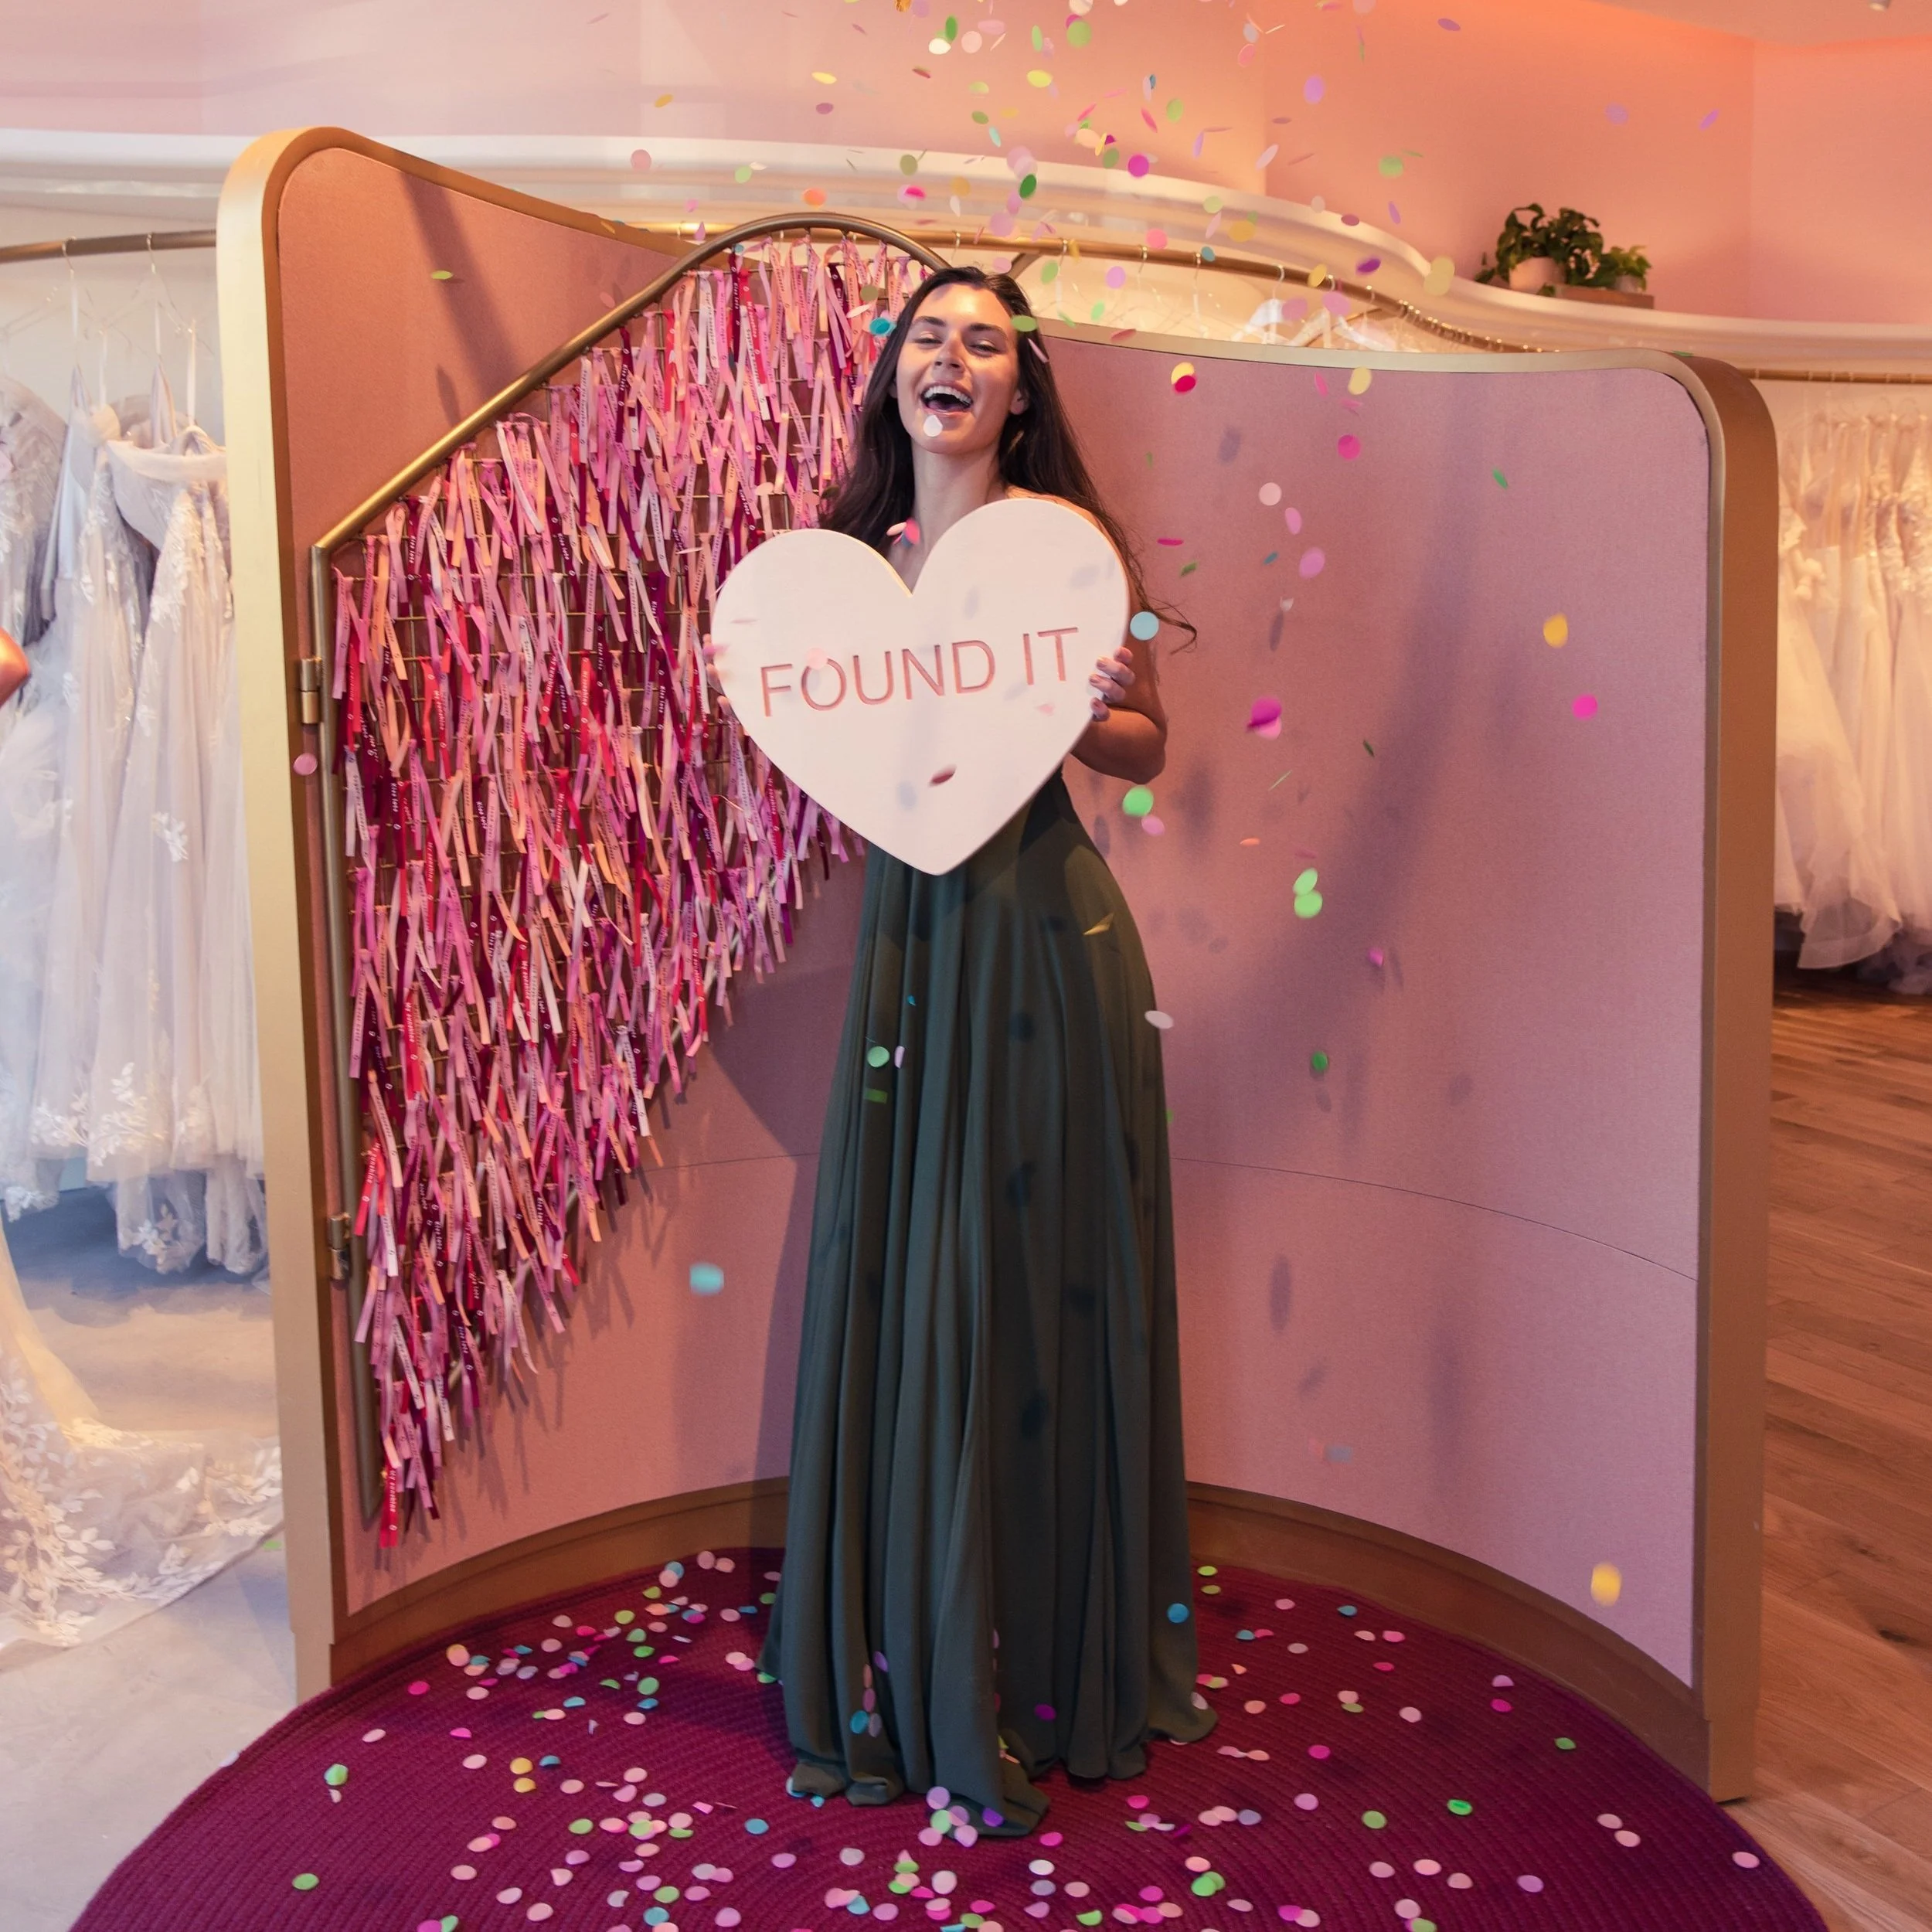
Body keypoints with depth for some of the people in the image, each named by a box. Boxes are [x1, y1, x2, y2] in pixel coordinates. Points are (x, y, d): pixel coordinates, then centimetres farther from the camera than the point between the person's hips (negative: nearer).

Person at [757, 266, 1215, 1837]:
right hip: (907, 923, 5)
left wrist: (1076, 715, -19)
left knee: (1027, 1287, 1)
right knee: (895, 1281, 7)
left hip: (1040, 926, -4)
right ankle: (912, 1665, 25)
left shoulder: (1064, 535, -3)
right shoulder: (858, 550, 11)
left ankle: (1049, 1669, 20)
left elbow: (1146, 746, 0)